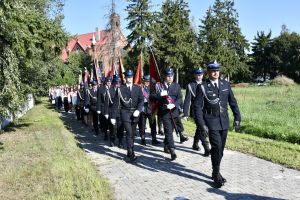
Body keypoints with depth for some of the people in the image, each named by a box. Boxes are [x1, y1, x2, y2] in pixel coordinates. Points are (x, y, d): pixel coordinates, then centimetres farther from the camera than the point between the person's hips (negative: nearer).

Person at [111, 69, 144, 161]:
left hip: (135, 113, 3)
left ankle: (129, 151, 26)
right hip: (125, 113, -3)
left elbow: (141, 100, 1)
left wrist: (138, 110, -16)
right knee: (129, 133, -13)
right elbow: (116, 103, 0)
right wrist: (113, 117, -2)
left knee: (133, 133, 11)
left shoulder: (138, 88, 7)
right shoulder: (120, 89, 0)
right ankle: (131, 153, -9)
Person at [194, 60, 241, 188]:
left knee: (221, 148, 11)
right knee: (217, 146, -13)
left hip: (224, 121, 5)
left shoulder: (225, 84, 6)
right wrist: (201, 124, -15)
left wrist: (237, 118, 6)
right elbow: (197, 107, -8)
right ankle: (216, 174, 4)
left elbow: (233, 102, 11)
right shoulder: (202, 87, -7)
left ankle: (216, 172, 28)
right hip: (211, 122, -4)